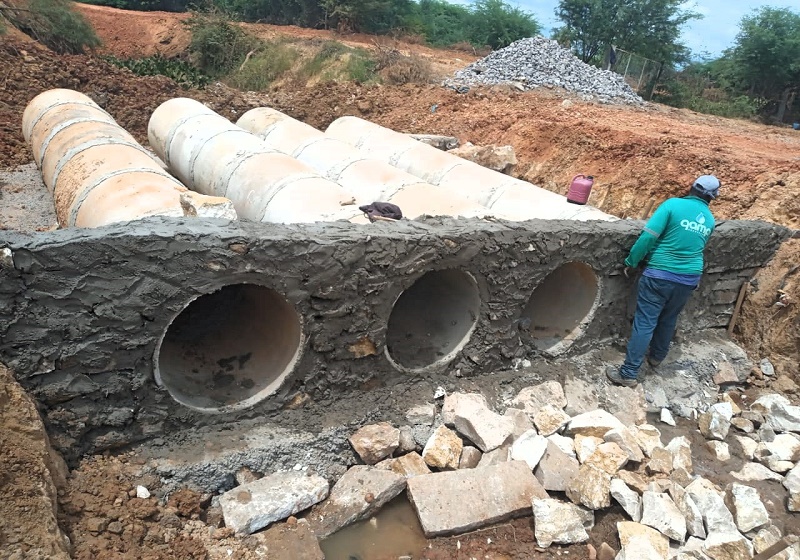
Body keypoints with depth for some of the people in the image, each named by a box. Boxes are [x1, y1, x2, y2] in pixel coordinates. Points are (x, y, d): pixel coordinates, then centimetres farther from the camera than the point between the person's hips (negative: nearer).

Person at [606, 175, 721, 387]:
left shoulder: (673, 204, -11)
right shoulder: (709, 220, 6)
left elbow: (649, 236, -17)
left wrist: (631, 263, -8)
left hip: (660, 275, -5)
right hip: (689, 279, 5)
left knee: (645, 323, -3)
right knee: (668, 320, 24)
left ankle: (628, 374, -2)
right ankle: (657, 357, 41)